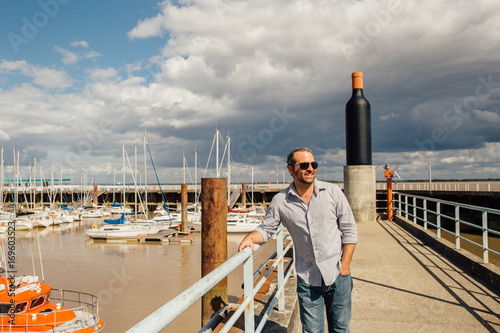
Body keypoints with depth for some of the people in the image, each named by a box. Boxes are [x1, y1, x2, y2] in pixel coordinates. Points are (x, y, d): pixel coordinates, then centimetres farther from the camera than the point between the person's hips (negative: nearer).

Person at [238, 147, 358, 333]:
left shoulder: (332, 192, -5)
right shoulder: (281, 201, -5)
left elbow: (349, 230, 0)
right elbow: (267, 229, 7)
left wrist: (345, 265, -5)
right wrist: (251, 237, -15)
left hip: (337, 276, 1)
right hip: (307, 278, 0)